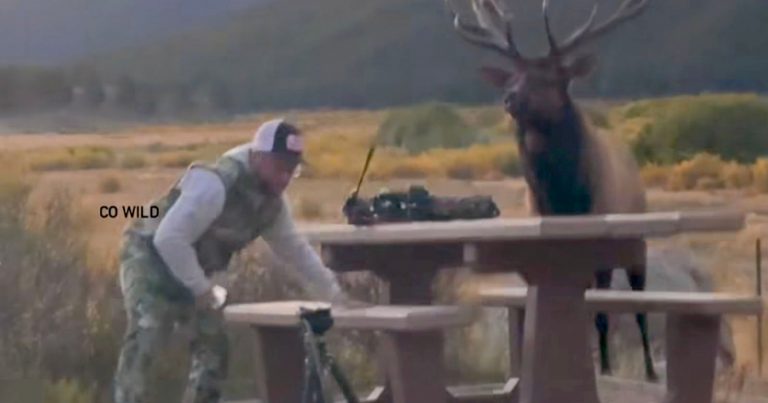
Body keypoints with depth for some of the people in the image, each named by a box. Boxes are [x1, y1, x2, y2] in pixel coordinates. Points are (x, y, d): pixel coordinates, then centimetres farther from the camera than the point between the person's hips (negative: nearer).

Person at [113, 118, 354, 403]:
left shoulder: (272, 202, -1)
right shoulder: (215, 184, -30)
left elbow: (296, 250, 12)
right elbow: (169, 238, -33)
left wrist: (334, 295, 7)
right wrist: (202, 289, -25)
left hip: (191, 271, 9)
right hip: (150, 258, -9)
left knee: (212, 345, 7)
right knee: (143, 341, -22)